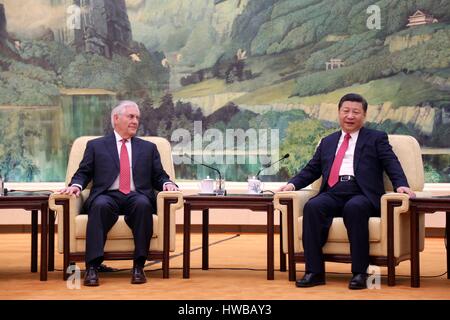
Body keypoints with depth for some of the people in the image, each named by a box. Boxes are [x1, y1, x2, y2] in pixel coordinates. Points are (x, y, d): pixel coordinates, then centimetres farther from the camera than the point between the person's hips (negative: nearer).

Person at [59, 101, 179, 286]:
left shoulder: (148, 148, 25)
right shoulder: (96, 146, 20)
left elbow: (158, 177, 19)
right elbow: (83, 173, 15)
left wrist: (167, 183, -4)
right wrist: (76, 185, -7)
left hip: (137, 197, 1)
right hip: (108, 196, -1)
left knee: (143, 204, -35)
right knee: (100, 205, -37)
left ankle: (138, 266, -32)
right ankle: (92, 267, -39)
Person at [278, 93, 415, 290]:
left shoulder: (376, 139, 17)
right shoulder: (327, 142, 29)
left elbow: (392, 164, 4)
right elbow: (311, 170, 24)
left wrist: (401, 185, -16)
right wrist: (293, 184, 5)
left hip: (361, 195, -3)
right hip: (333, 194, 3)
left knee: (354, 208, -38)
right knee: (312, 207, -30)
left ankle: (359, 272, -32)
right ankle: (314, 271, -27)